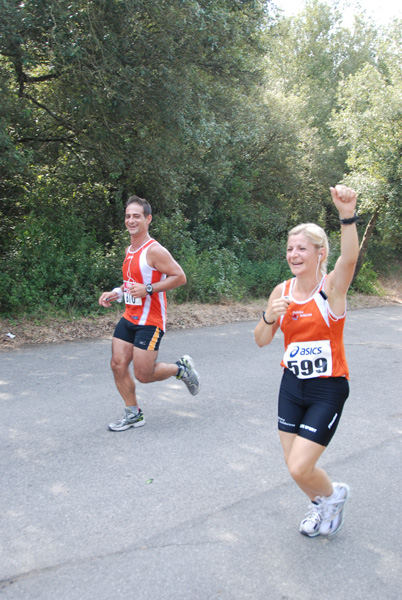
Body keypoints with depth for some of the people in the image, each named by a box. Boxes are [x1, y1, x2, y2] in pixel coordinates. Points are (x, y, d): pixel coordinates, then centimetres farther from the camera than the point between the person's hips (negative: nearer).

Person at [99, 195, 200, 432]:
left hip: (150, 321, -8)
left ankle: (182, 368, 22)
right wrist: (116, 293, 10)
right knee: (118, 365, 2)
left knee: (143, 375, -5)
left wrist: (148, 289, -23)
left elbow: (180, 277, -17)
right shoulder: (130, 250, 12)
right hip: (129, 318, 8)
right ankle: (133, 414, 18)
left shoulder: (154, 250, -15)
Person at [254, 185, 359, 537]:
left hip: (328, 388, -5)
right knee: (294, 464, 12)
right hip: (292, 385, 5)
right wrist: (269, 318, -17)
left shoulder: (332, 287, -14)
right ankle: (321, 506, 44)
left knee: (300, 468, -8)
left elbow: (350, 258, -37)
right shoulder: (282, 291, 1)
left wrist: (348, 216, -54)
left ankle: (334, 494, 27)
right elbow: (262, 341, 5)